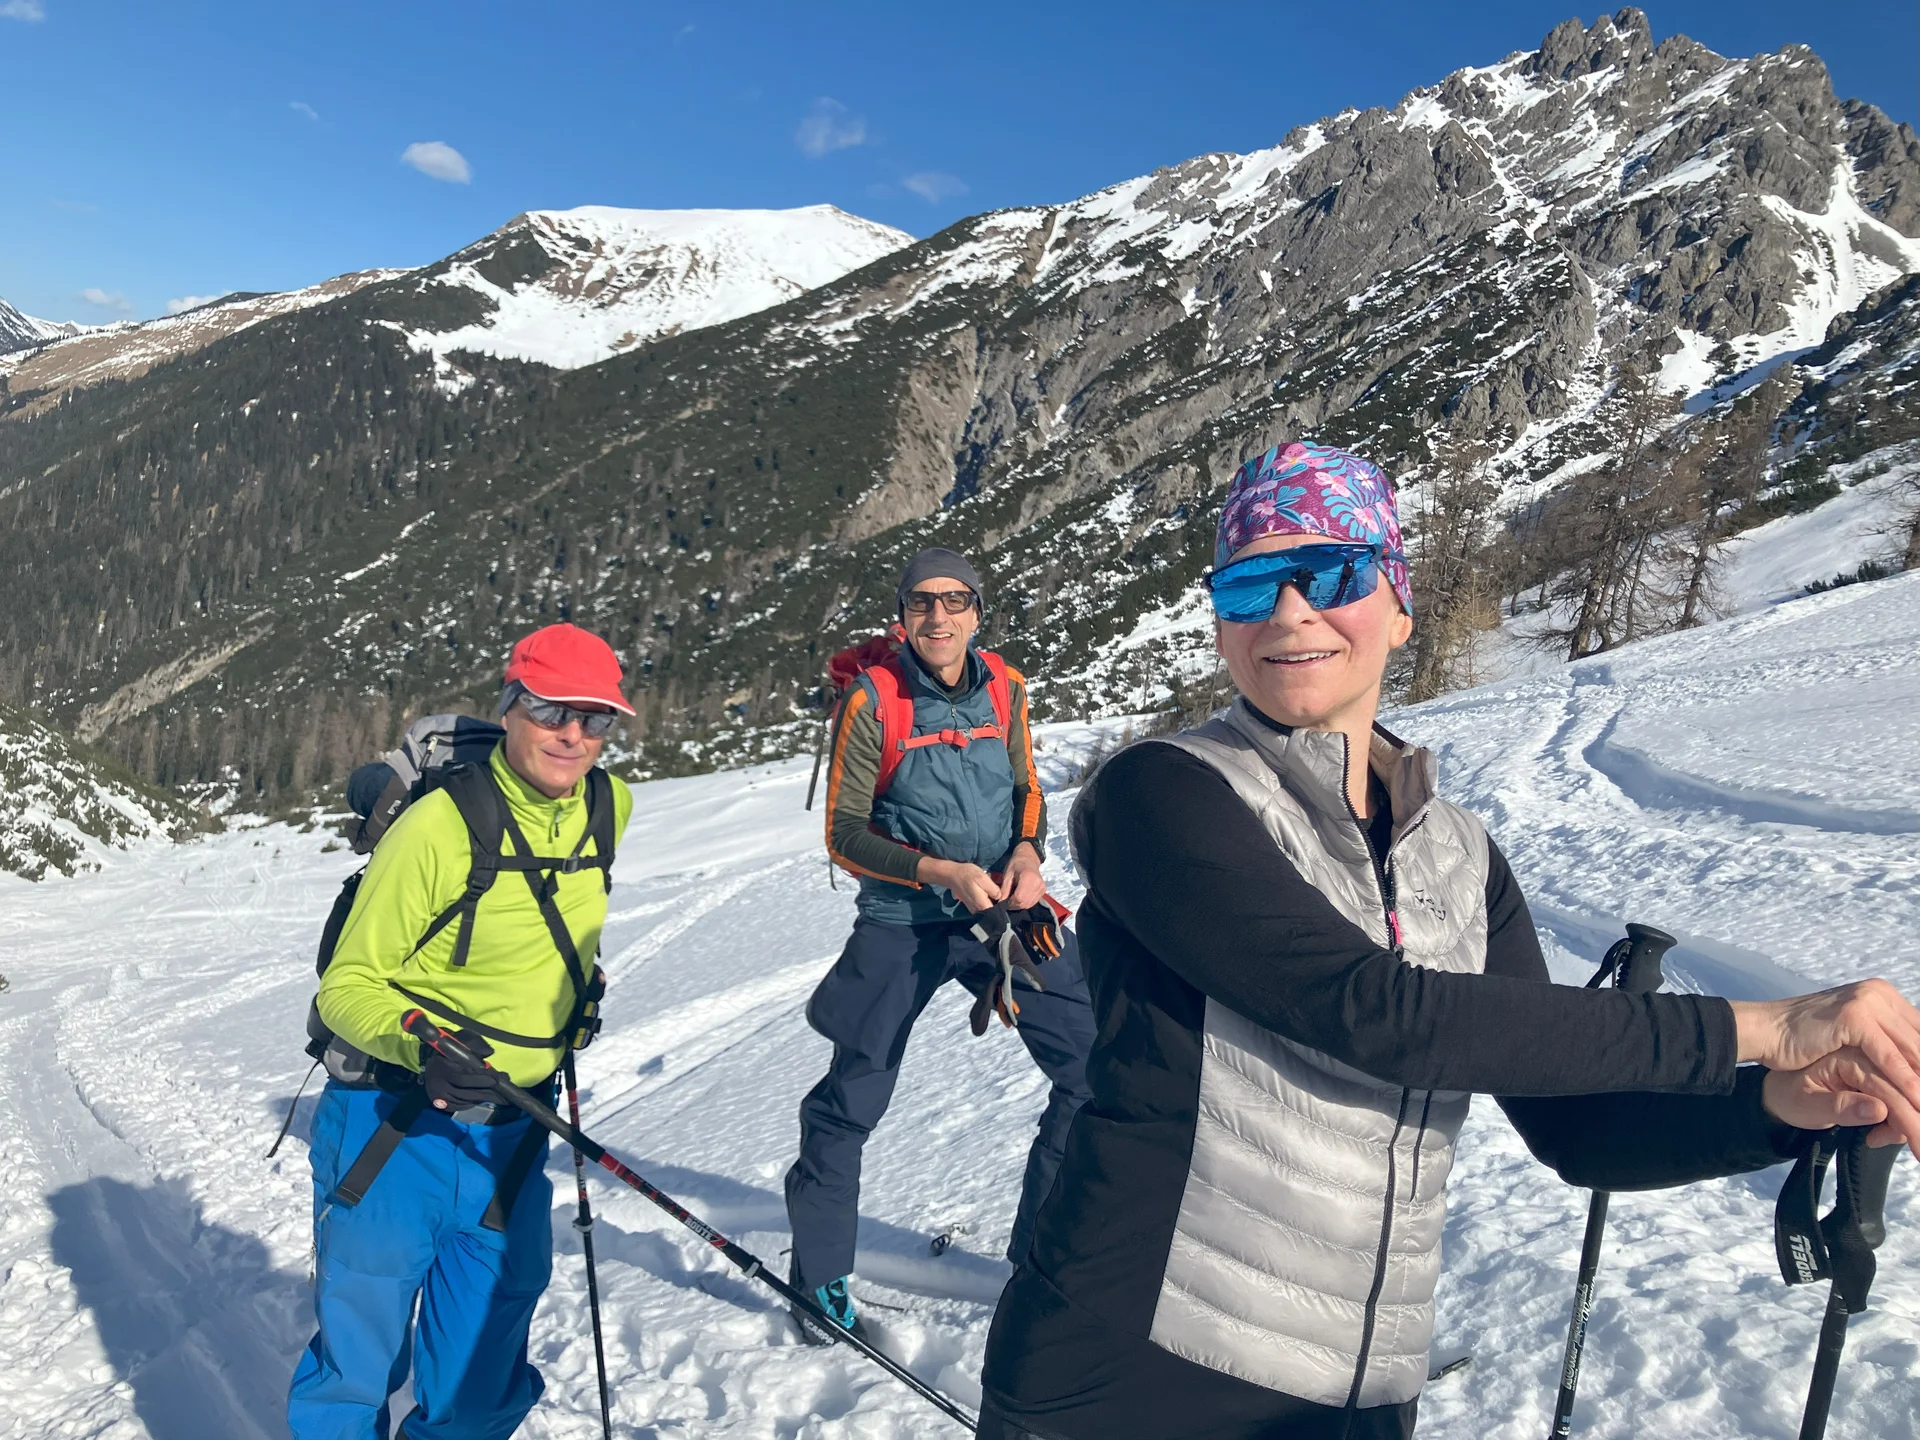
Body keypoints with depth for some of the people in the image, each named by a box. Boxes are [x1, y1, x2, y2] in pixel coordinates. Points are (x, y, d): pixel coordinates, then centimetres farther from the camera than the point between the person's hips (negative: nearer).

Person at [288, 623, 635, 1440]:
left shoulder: (612, 809, -2)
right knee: (359, 1360, 10)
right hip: (396, 1130, -5)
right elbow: (346, 986, -14)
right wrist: (419, 1042, -31)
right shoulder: (438, 826, -19)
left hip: (513, 1141, 5)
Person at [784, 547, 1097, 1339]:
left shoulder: (1005, 689, 0)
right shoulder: (871, 702, -11)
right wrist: (940, 871, -22)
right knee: (850, 1104, 4)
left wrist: (1026, 850, -8)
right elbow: (844, 835, -10)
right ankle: (820, 1279, 27)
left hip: (1004, 911, 4)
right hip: (904, 926, -3)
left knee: (1093, 1074, 1)